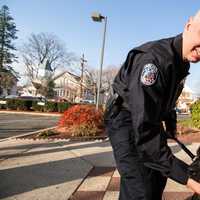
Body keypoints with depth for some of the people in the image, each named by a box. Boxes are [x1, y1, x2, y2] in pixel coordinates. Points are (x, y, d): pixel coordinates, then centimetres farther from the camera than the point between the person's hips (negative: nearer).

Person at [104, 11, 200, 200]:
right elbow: (144, 129, -39)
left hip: (149, 120, 9)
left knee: (158, 177, 18)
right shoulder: (154, 58, -33)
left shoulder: (183, 64, -2)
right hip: (126, 120, -9)